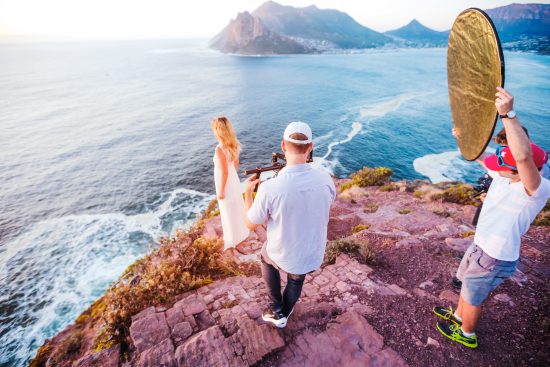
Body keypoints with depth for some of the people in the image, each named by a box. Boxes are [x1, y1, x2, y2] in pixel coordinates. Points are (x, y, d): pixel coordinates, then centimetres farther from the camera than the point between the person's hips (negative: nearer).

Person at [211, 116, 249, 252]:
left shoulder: (220, 149, -30)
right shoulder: (233, 144, -6)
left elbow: (225, 172, -25)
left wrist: (221, 191, -14)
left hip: (225, 184, -8)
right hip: (234, 181, 8)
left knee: (229, 213, 12)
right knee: (237, 208, 25)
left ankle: (234, 239, 31)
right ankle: (242, 232, 45)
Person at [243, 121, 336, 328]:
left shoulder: (269, 188, -31)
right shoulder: (325, 179, -21)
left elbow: (251, 224, -13)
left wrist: (248, 192, 3)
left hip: (283, 257, -2)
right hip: (314, 256, 3)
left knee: (266, 257, 34)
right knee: (296, 280, 35)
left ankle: (276, 311, 39)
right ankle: (284, 314, 62)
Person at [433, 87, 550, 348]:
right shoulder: (503, 176, -8)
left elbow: (523, 156, -51)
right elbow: (481, 156, 13)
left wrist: (508, 114, -56)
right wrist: (465, 138, 15)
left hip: (496, 258, -8)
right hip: (481, 246, 8)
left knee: (473, 297, 16)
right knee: (466, 285, 29)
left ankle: (466, 335, 43)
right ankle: (457, 316, 56)